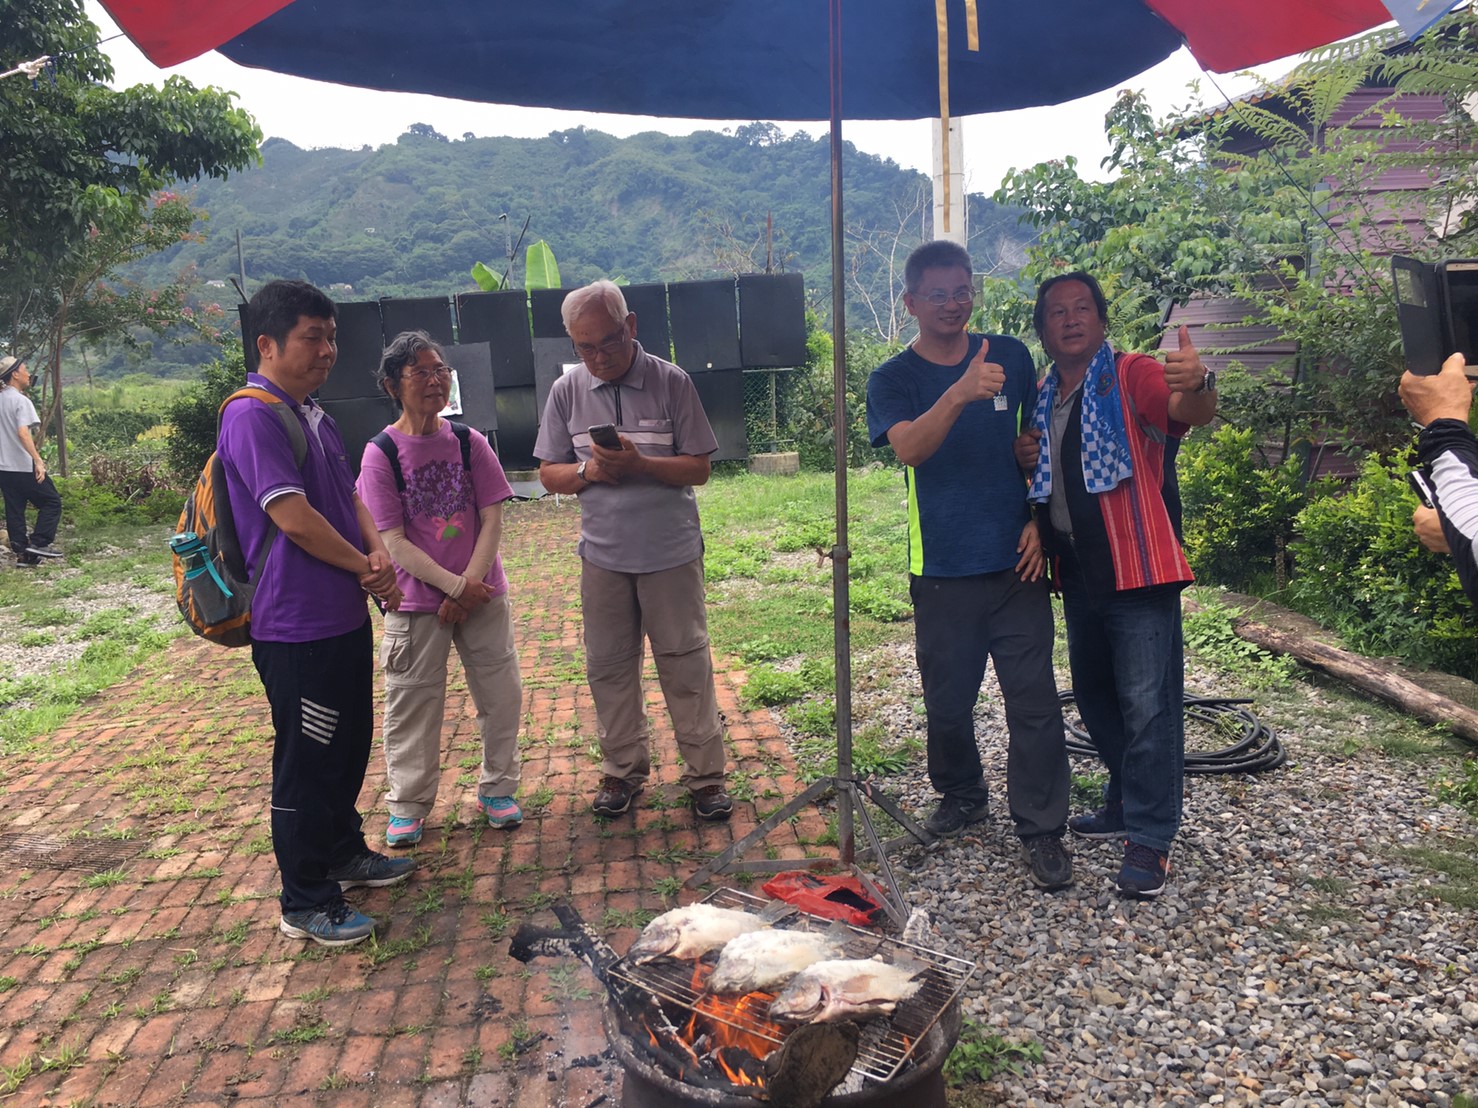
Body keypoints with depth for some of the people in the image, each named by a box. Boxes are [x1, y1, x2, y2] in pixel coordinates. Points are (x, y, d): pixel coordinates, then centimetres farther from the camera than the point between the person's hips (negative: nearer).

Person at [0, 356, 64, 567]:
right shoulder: (21, 401, -13)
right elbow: (23, 433, -24)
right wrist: (38, 460, -27)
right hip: (23, 467, -8)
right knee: (52, 502, 2)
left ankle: (22, 553, 11)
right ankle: (38, 543, -5)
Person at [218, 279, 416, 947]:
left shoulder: (313, 415, 14)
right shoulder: (252, 416, -17)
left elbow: (349, 496, 15)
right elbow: (292, 514, -23)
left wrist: (378, 552, -5)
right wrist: (365, 567, -11)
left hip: (344, 615, 10)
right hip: (296, 624, -10)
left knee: (349, 744, 21)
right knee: (306, 761, 1)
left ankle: (345, 853, 40)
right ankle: (307, 904, 15)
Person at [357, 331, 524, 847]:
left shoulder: (469, 442, 0)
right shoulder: (381, 454, -8)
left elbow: (492, 519, -2)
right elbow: (393, 541, -11)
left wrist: (470, 583, -13)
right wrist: (455, 585, -17)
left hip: (482, 594, 3)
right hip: (416, 602, -2)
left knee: (501, 694, 9)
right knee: (412, 704, 6)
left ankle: (497, 789, 29)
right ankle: (409, 805, 25)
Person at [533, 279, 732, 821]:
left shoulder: (671, 382, -7)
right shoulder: (567, 391, 2)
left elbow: (699, 468, -7)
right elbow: (549, 472, 7)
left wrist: (639, 464, -22)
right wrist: (589, 471, -15)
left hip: (671, 552, -3)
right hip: (603, 555, 3)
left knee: (686, 665, 5)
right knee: (608, 667, 12)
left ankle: (705, 775, 18)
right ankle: (623, 769, 29)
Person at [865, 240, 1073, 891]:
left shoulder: (1010, 356, 4)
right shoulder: (893, 379, -2)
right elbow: (909, 447, -22)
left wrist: (1038, 520, 1)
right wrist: (959, 395, -39)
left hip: (1015, 563, 1)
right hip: (943, 569, 0)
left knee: (1034, 701, 0)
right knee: (947, 701, 12)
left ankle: (1041, 829, 14)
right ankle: (961, 796, 36)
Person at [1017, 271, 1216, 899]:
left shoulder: (1132, 377, -8)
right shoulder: (1043, 399, 13)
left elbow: (1190, 412, -27)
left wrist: (1197, 385, -51)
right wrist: (1024, 457, 1)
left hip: (1138, 569, -8)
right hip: (1078, 574, 8)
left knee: (1147, 704, -6)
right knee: (1093, 694, 18)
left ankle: (1150, 841, 3)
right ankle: (1126, 804, 35)